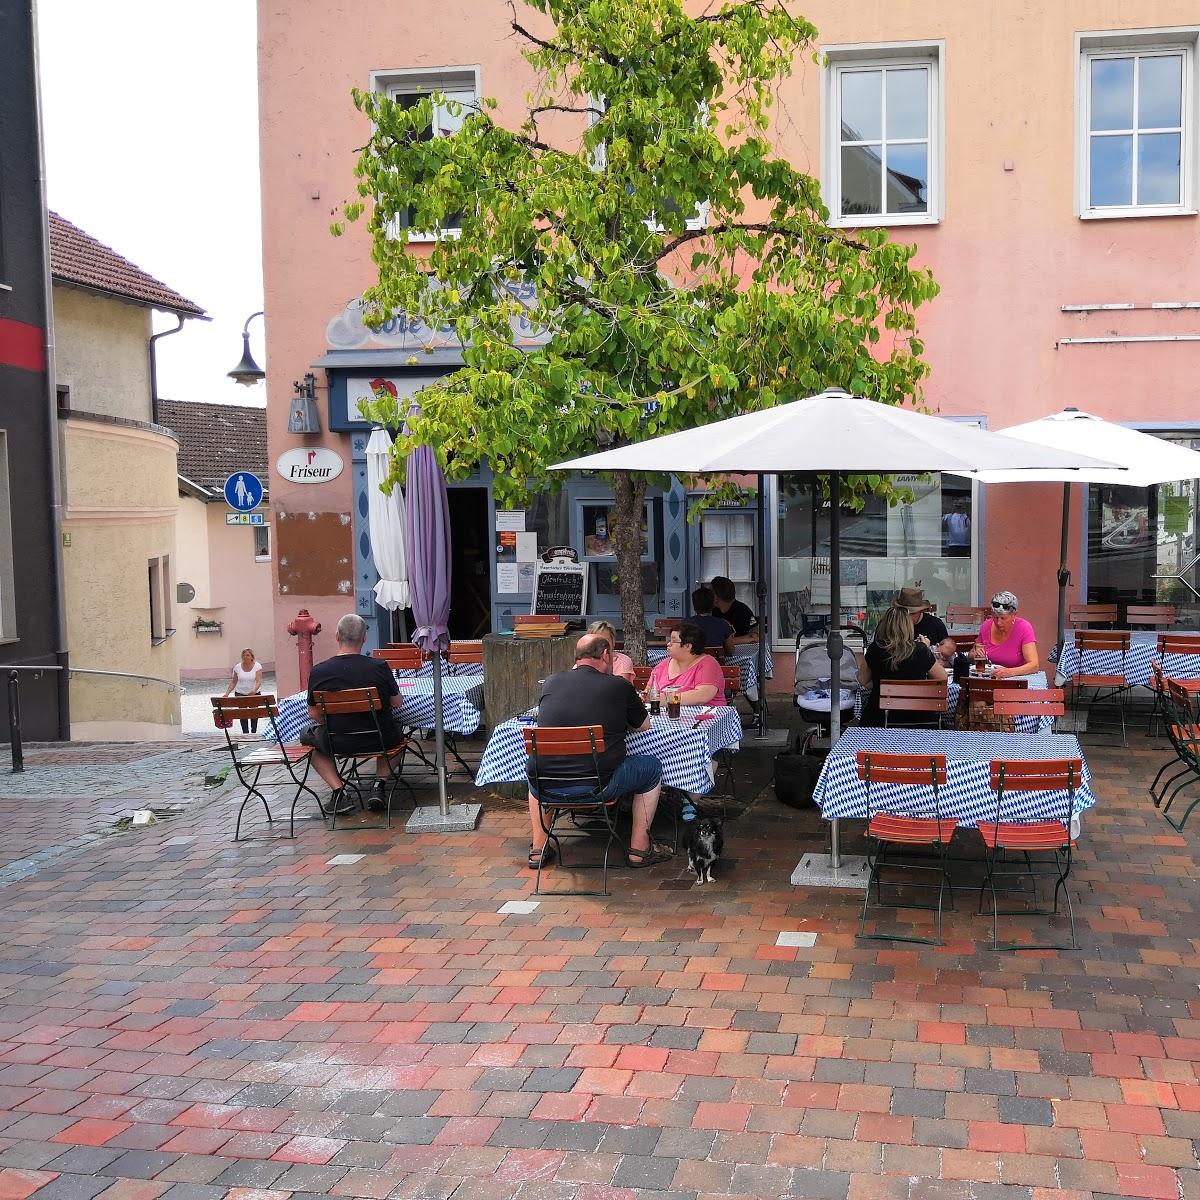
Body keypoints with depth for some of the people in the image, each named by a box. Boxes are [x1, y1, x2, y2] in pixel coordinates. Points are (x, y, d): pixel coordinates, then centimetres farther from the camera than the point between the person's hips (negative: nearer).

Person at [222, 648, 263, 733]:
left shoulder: (257, 666, -7)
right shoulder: (237, 667, -1)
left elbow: (259, 681, -17)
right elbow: (233, 682, 5)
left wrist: (254, 691, -35)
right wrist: (227, 693, -6)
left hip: (254, 694, -1)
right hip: (240, 694, 1)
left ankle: (254, 732, 17)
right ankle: (245, 734, -3)